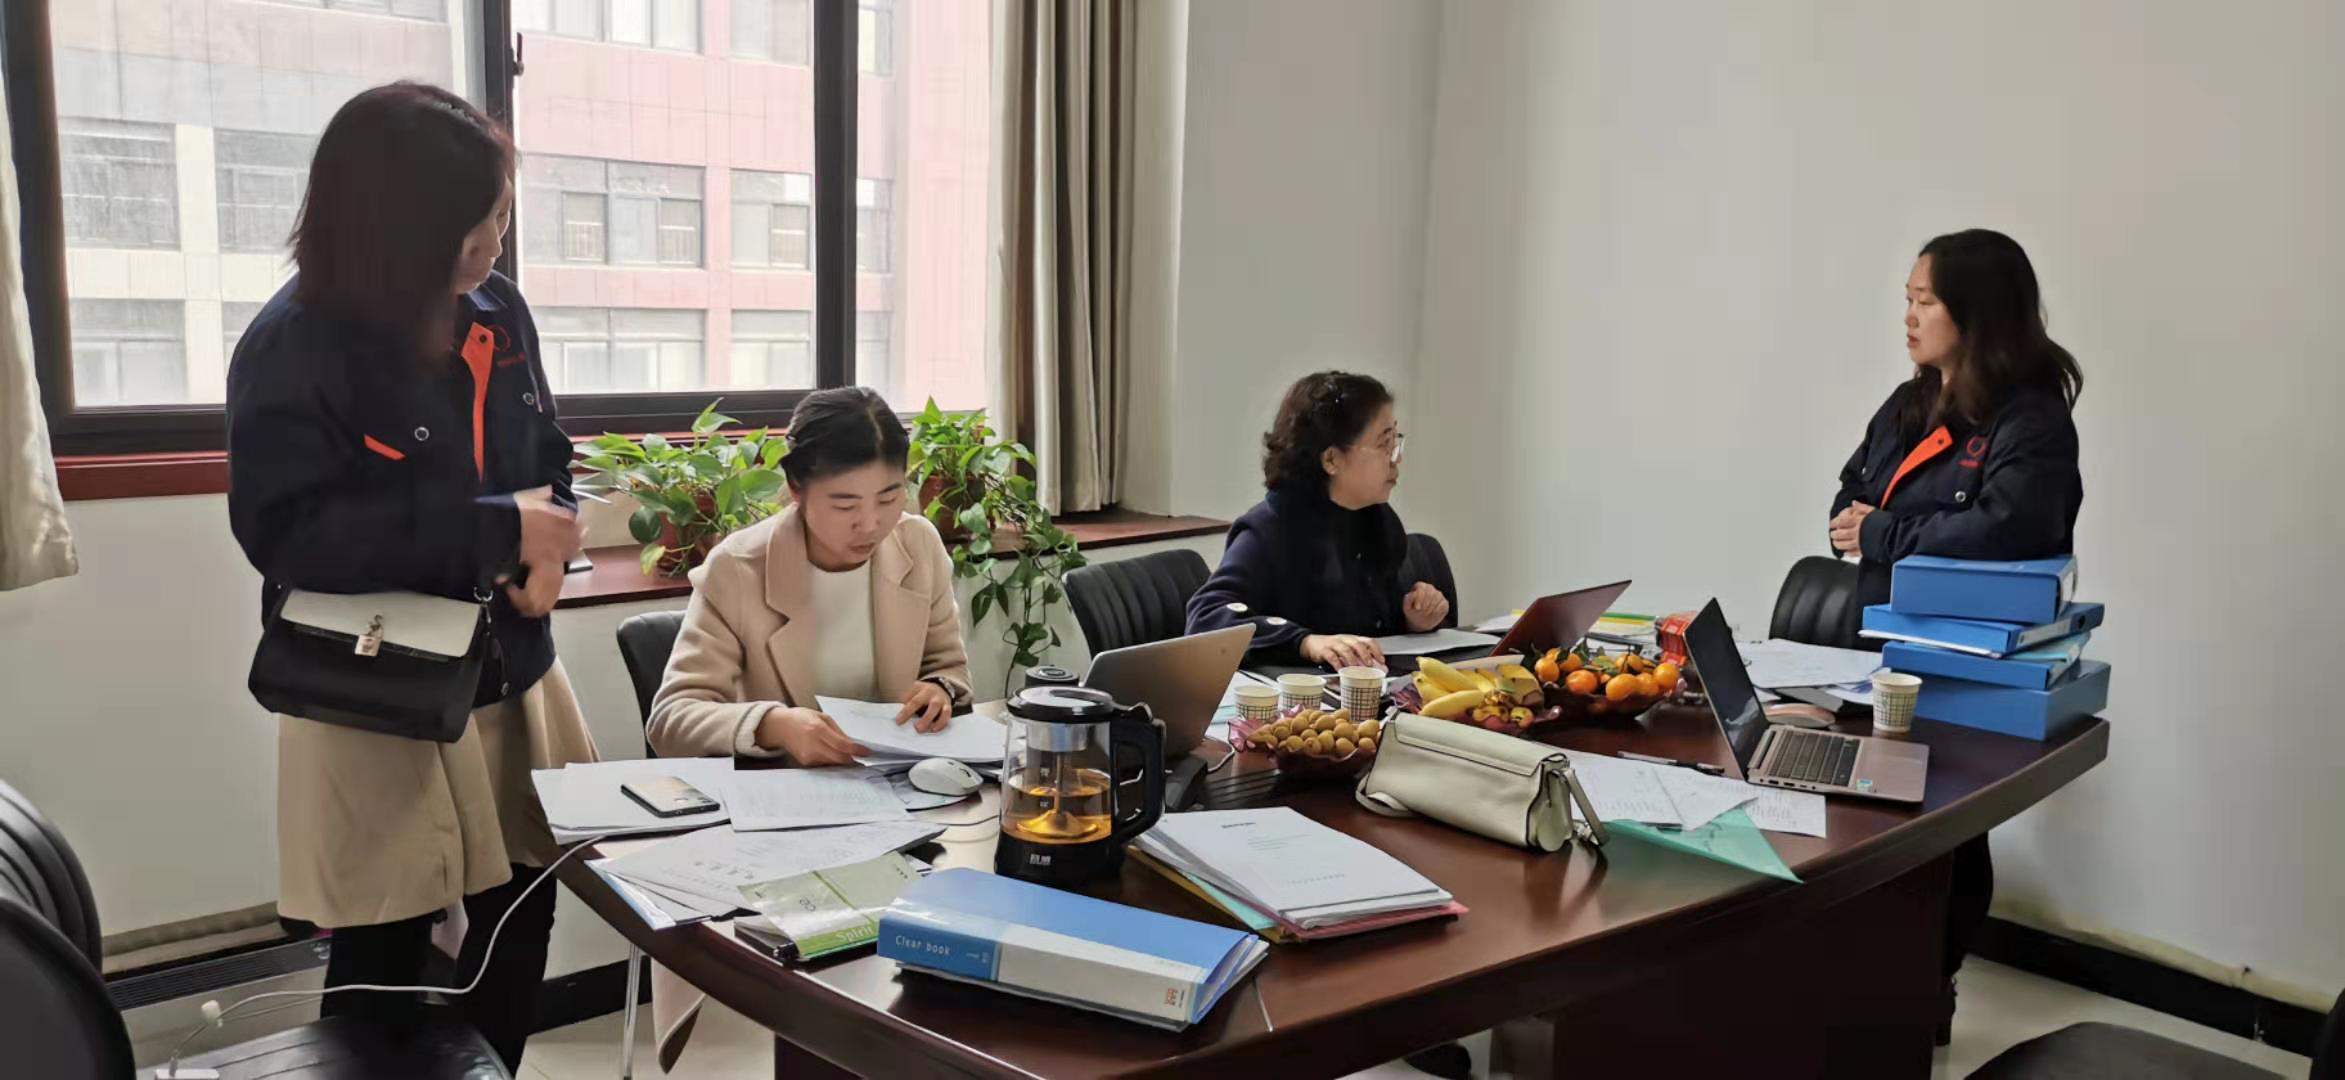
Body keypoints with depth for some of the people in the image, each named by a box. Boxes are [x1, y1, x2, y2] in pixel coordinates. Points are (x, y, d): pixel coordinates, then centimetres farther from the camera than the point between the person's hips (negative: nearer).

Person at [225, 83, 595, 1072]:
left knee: (522, 914, 16)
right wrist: (498, 530, -26)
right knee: (383, 958, 8)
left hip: (510, 673, 6)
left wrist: (548, 552, -11)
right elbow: (290, 533, -23)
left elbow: (546, 459, 11)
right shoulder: (291, 348, -15)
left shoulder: (497, 313, 1)